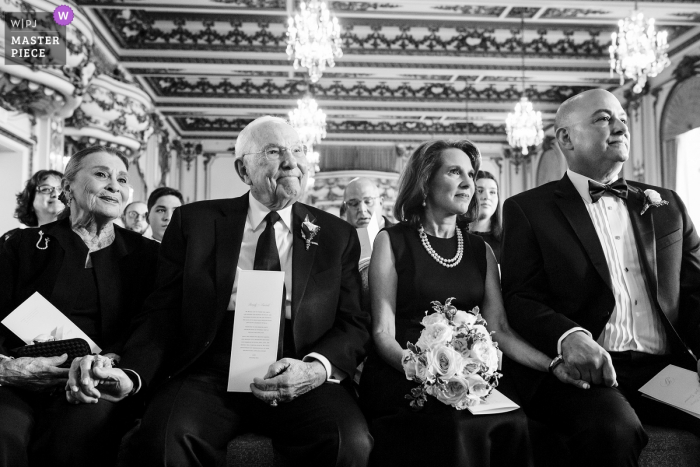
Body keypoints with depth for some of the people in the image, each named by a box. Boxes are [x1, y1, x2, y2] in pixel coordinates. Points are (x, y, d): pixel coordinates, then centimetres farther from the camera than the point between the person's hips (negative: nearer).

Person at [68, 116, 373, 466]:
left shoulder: (337, 235, 12)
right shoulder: (194, 222, 10)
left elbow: (354, 323, 7)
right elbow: (164, 312, 6)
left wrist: (317, 367, -14)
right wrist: (131, 374, -13)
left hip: (303, 381, 1)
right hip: (210, 373, 0)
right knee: (163, 438, -32)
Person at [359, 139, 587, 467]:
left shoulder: (481, 250, 14)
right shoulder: (392, 241, 2)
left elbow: (499, 331, 6)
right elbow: (383, 333, -4)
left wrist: (554, 365, -9)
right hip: (402, 376, -3)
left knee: (512, 425, -26)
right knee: (458, 429, -32)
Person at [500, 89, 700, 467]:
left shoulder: (666, 205, 20)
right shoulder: (528, 209, 6)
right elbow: (520, 298, -2)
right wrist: (568, 337, -23)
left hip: (667, 366, 5)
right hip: (581, 369, -4)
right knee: (611, 427, -35)